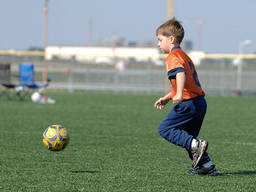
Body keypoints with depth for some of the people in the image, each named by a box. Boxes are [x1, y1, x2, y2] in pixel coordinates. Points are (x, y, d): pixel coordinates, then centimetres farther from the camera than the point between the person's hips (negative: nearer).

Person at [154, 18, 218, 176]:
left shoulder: (173, 56, -8)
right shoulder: (184, 55, 25)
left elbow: (180, 74, -28)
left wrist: (179, 94, -42)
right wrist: (167, 98, 37)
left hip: (189, 103, -10)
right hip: (201, 103, 10)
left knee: (165, 129, -5)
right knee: (187, 137, 18)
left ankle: (195, 145, -18)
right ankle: (207, 166, 14)